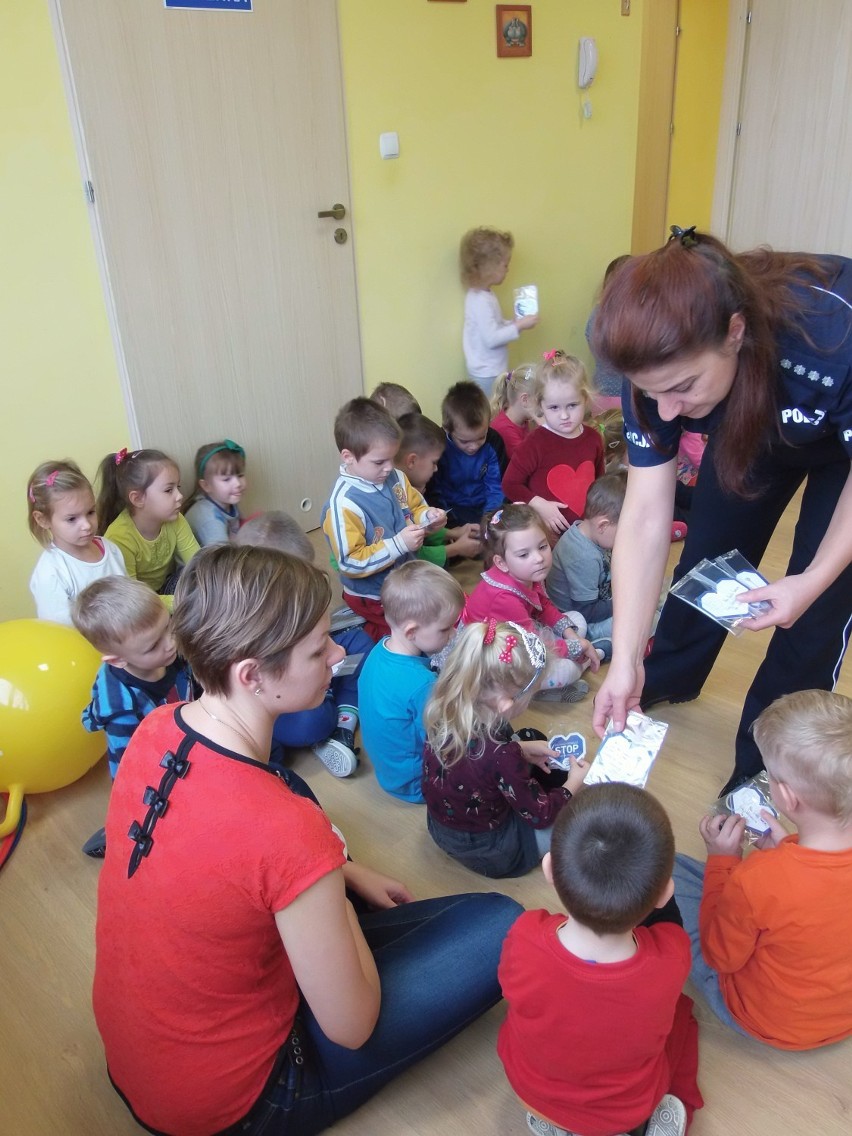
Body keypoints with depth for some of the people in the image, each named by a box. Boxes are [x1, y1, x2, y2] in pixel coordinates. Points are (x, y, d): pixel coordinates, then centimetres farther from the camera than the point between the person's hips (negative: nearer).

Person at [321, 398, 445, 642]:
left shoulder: (395, 478, -5)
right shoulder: (343, 504, -25)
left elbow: (415, 507, 13)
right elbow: (350, 564, -26)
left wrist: (428, 517, -9)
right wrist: (398, 544, -31)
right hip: (374, 597, -7)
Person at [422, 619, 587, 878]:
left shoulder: (442, 716, -18)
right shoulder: (502, 757, -37)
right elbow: (541, 815, -18)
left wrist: (522, 750, 2)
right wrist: (574, 783, -2)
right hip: (488, 853, -7)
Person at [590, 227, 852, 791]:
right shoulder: (661, 364, -32)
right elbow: (646, 517, -29)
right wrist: (625, 662, -32)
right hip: (757, 424, 4)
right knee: (708, 557, 14)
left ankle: (763, 764, 16)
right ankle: (671, 677, 42)